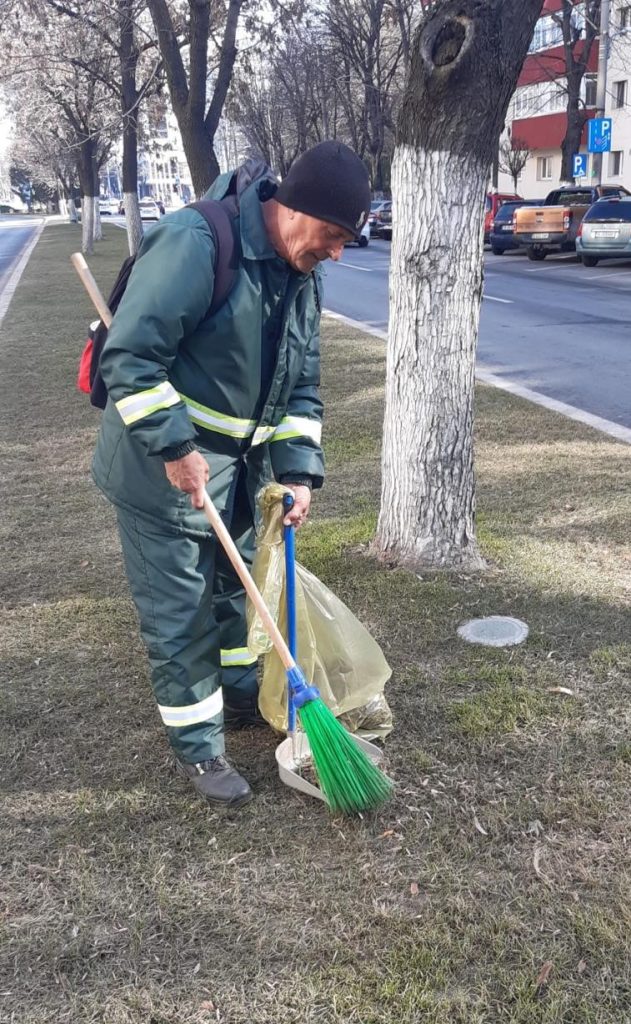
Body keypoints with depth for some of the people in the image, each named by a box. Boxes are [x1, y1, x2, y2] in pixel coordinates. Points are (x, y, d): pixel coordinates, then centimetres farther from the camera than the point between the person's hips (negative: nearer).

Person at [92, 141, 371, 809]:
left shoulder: (301, 279, 4)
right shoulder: (195, 244, -24)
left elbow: (301, 387, 8)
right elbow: (129, 356, -26)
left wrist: (298, 471, -1)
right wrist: (175, 448, -25)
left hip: (238, 468, 9)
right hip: (163, 470, -8)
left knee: (239, 586, 22)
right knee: (179, 615, 2)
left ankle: (242, 695, 43)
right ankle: (198, 746, 19)